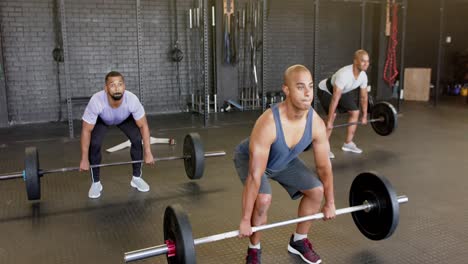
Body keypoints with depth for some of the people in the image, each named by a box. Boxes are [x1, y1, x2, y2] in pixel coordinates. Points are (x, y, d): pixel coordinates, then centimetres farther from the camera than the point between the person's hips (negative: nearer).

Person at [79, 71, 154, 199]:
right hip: (101, 120, -1)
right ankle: (96, 183, -2)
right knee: (94, 144, -22)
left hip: (125, 118, 1)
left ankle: (136, 178, 1)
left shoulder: (132, 100, -40)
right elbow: (86, 131, -32)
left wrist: (148, 153, -25)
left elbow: (143, 126, -26)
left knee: (137, 139, -18)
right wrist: (84, 159, -29)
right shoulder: (96, 101, -43)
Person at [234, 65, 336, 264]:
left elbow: (324, 166, -10)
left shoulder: (316, 123, -26)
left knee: (317, 190, -7)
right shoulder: (268, 123, -43)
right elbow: (255, 175, -39)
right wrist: (245, 220, -34)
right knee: (263, 198, -29)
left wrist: (330, 203, -2)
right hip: (249, 158, -5)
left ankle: (298, 241, 16)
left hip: (284, 161, 5)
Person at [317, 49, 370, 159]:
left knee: (355, 112, 0)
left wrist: (364, 116, 3)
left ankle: (348, 143, 12)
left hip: (343, 91, 8)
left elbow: (364, 96, -2)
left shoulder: (363, 76, -17)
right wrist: (329, 121, -40)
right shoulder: (344, 75, -41)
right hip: (325, 90, -8)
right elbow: (335, 99, -41)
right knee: (333, 115, -25)